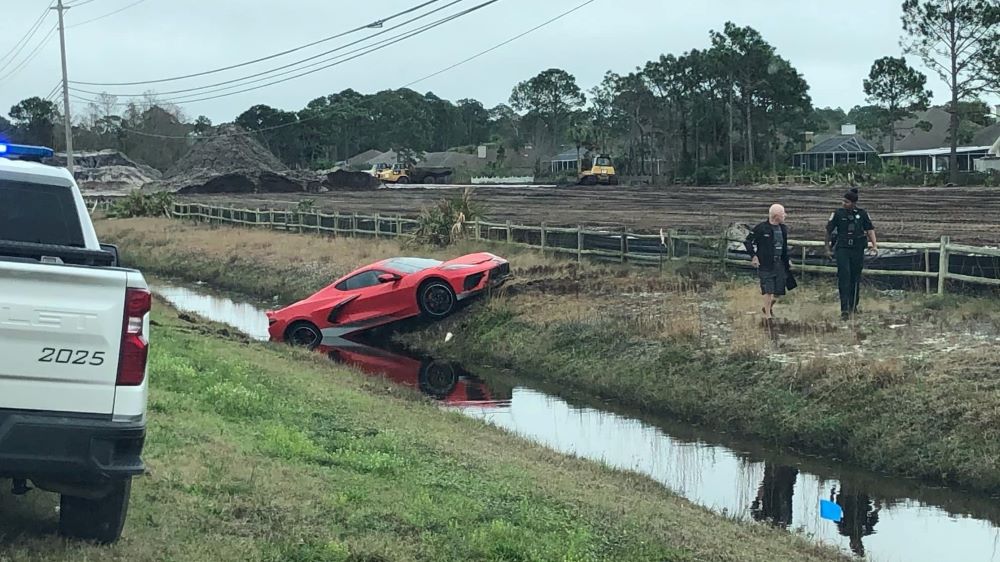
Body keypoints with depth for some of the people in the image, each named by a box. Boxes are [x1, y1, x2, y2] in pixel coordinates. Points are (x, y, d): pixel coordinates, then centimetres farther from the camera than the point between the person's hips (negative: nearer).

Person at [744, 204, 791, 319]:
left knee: (779, 290, 9)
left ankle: (768, 307, 35)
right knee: (768, 291, -5)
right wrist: (753, 256, -12)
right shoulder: (762, 228, -11)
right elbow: (747, 241, -6)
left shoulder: (783, 228, 9)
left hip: (780, 264, 6)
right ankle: (768, 316, 4)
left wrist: (787, 260, 18)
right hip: (766, 265, -6)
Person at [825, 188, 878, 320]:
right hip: (842, 249, -2)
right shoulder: (838, 213, -1)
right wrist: (827, 249, 8)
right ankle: (844, 309, -16)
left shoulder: (862, 214, 3)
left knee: (856, 278, 9)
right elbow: (828, 231, 6)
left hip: (858, 250, 2)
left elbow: (870, 230, 6)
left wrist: (874, 245, -7)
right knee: (844, 277, -13)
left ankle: (853, 306, 26)